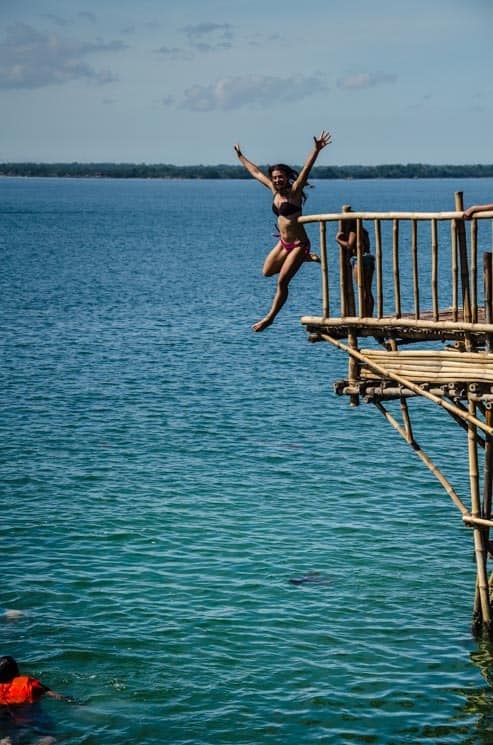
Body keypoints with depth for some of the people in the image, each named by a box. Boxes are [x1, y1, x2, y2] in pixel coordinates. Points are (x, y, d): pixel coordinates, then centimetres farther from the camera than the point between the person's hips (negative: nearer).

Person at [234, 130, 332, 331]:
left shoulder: (294, 192, -12)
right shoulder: (274, 191, 5)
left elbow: (305, 170, -26)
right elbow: (256, 173, 17)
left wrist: (316, 150, -39)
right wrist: (240, 157, 27)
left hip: (298, 244, -8)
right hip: (283, 243, 8)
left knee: (282, 281, -6)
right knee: (267, 272, 16)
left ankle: (270, 317, 5)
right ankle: (306, 258, 27)